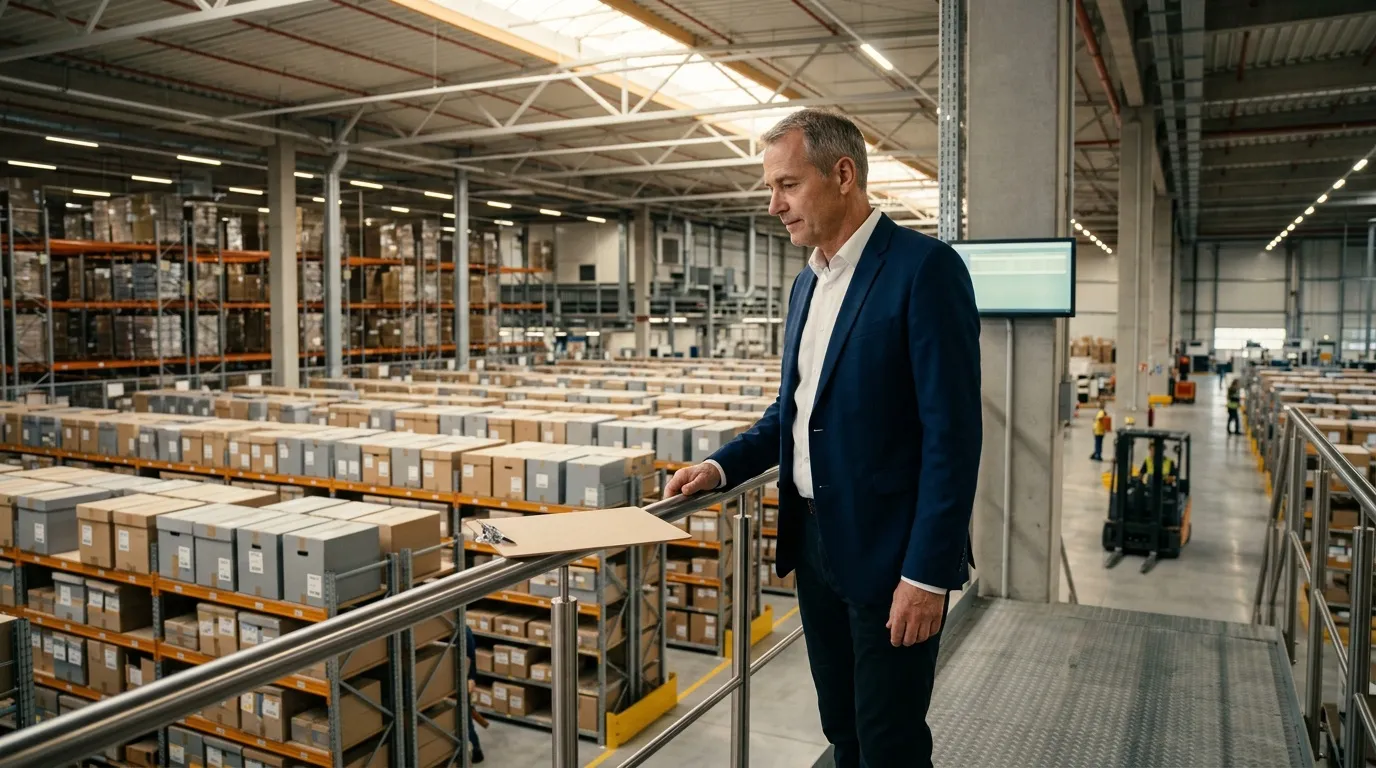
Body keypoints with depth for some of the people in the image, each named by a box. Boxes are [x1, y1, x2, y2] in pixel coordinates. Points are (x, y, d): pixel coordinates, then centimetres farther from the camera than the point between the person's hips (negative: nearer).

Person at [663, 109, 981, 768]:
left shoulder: (924, 268, -15)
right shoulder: (808, 282, 11)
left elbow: (952, 433, -18)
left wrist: (926, 573, -20)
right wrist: (723, 466, 5)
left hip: (888, 553, -7)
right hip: (814, 540, 8)